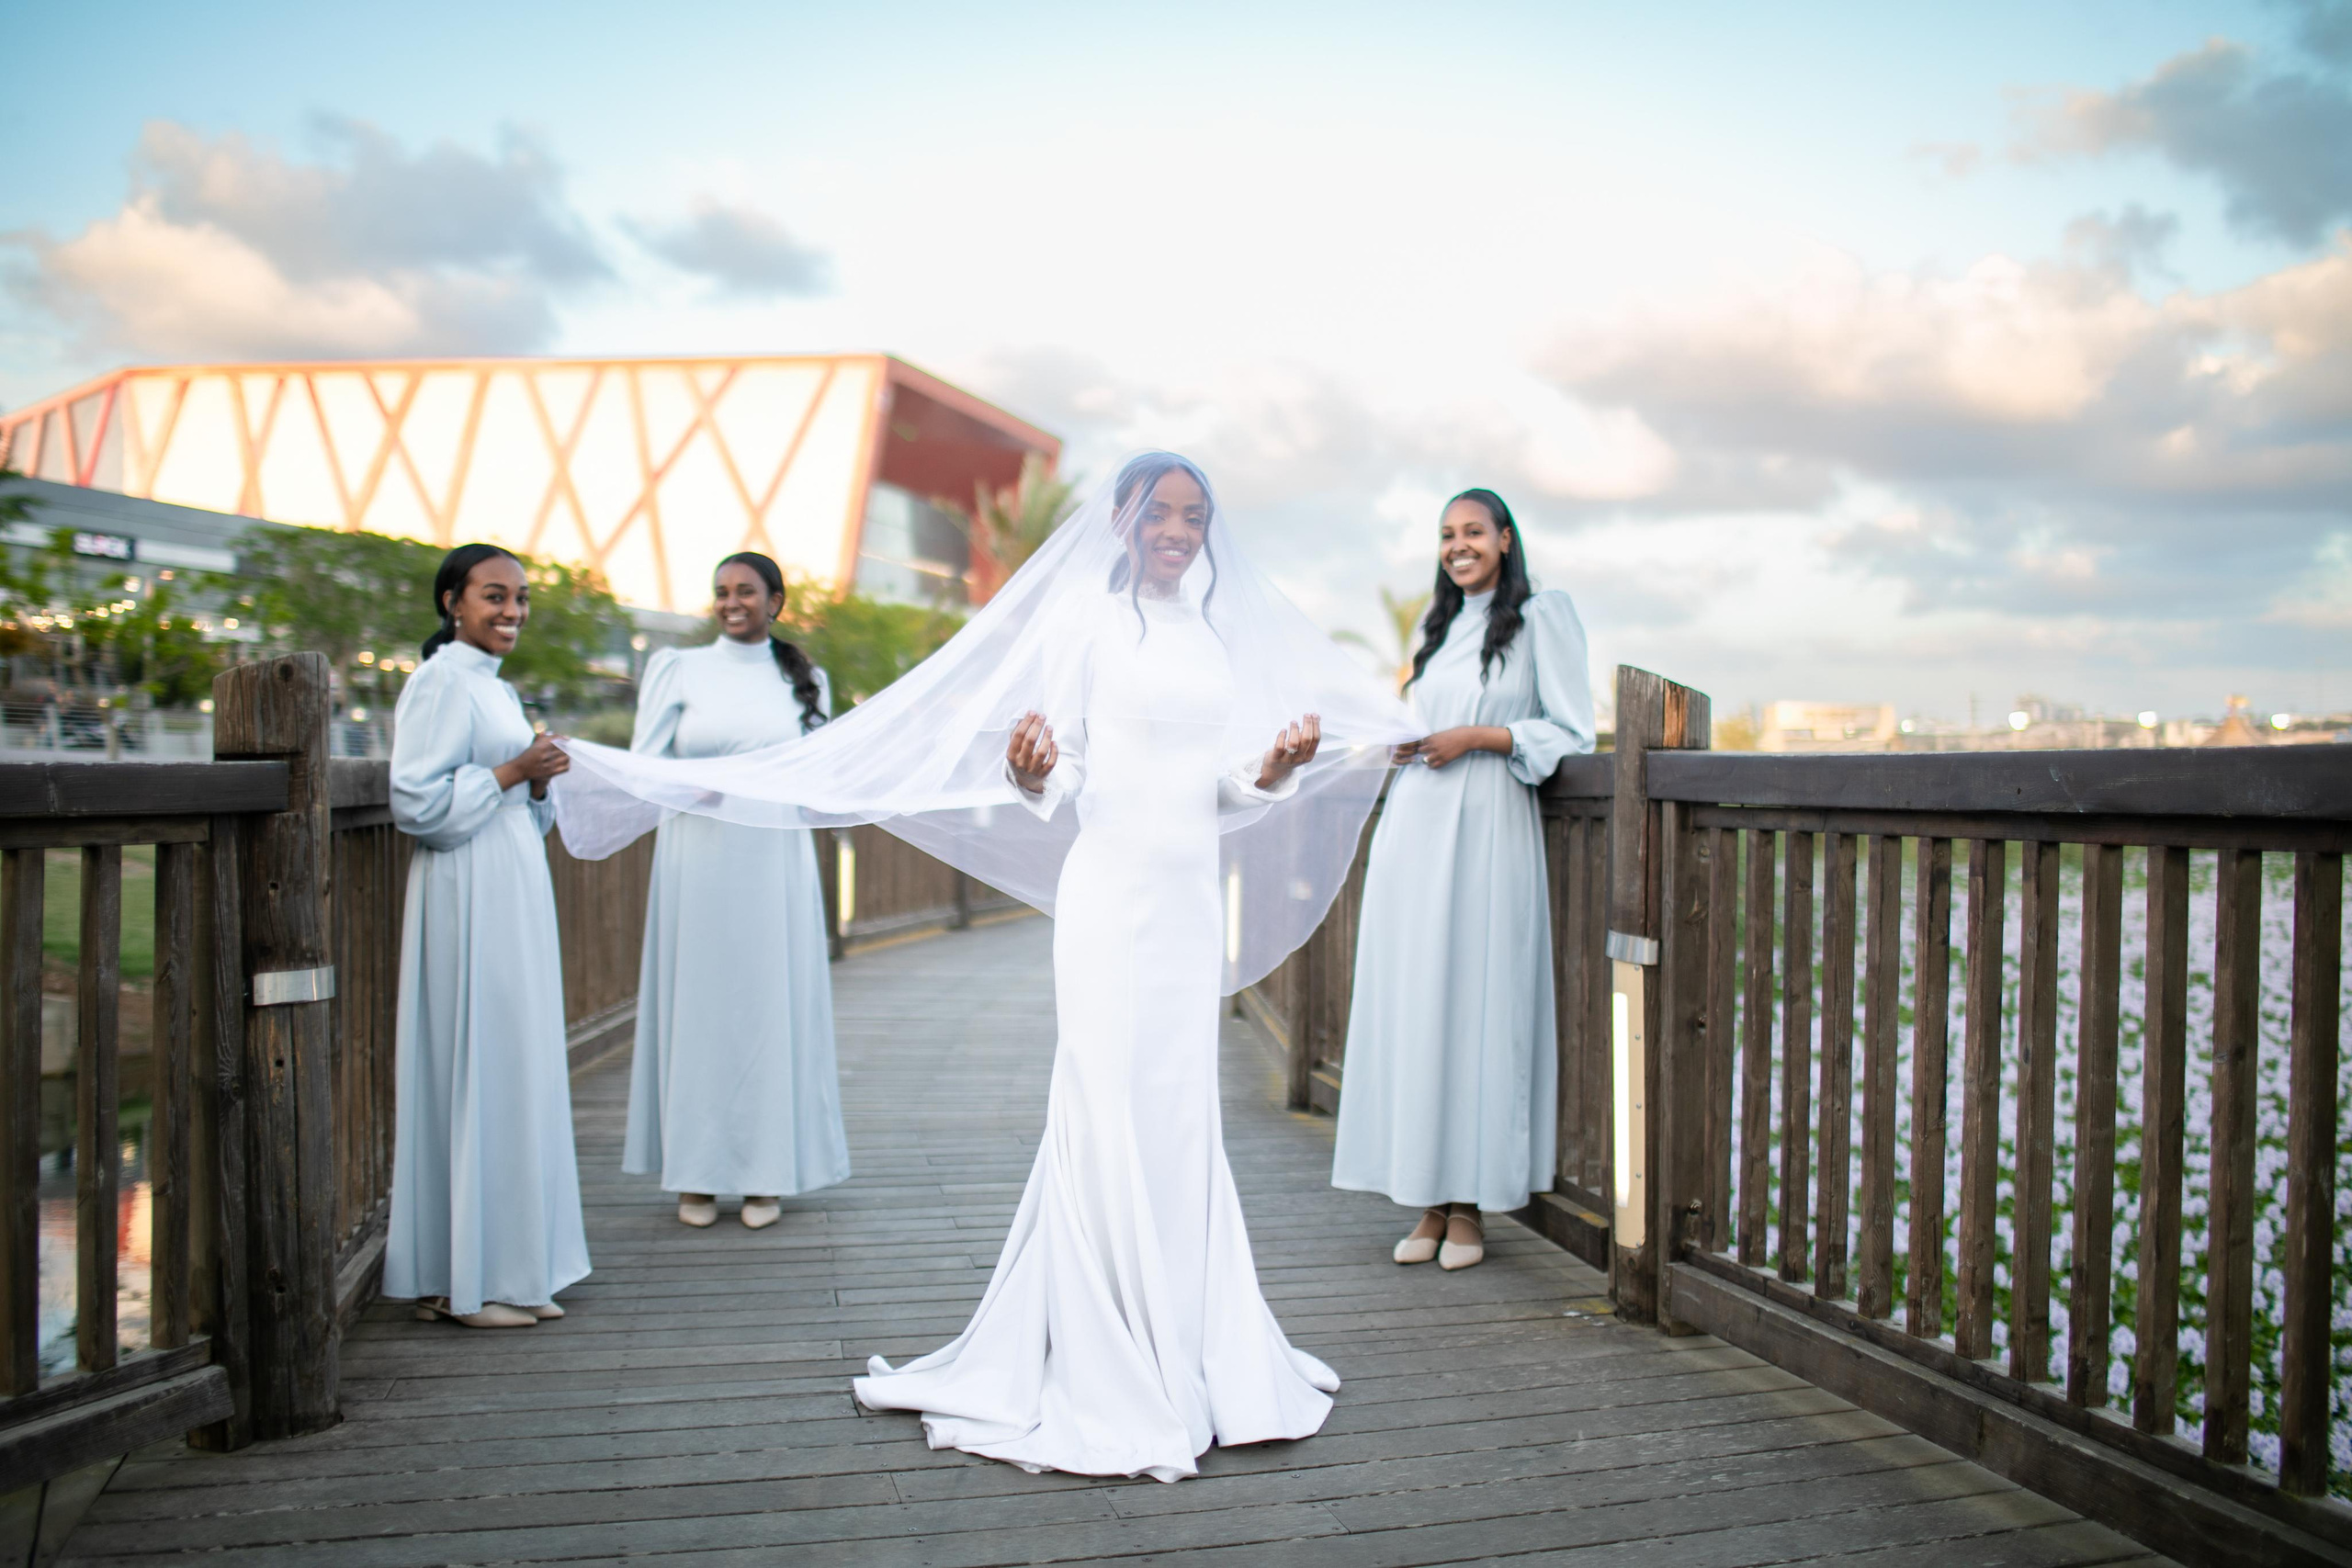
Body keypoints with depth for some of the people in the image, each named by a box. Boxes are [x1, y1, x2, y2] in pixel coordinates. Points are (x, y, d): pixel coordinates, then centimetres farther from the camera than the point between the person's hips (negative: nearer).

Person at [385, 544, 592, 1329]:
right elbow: (418, 802, -18)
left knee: (519, 1076, 10)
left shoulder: (495, 687, 19)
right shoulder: (440, 682, -9)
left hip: (515, 899, 9)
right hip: (466, 906, -9)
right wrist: (511, 771, -15)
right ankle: (458, 1280, 5)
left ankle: (509, 1269, 18)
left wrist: (539, 785, 5)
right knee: (472, 1077, -5)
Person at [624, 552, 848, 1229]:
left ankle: (766, 1175, 10)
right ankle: (695, 1174, 11)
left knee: (772, 1006, 1)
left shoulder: (802, 680, 12)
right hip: (697, 858, -1)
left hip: (775, 862, 1)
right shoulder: (678, 670, 7)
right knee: (697, 1003, 1)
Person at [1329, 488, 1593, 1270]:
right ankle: (1428, 1203, 10)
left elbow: (1572, 733, -4)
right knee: (1410, 1005, 2)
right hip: (1413, 826, 6)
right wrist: (1402, 740, 6)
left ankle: (1469, 1207, 6)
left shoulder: (1543, 616, 1)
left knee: (1475, 1004, -5)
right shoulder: (1439, 627, 20)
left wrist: (1475, 738, -11)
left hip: (1487, 830, -6)